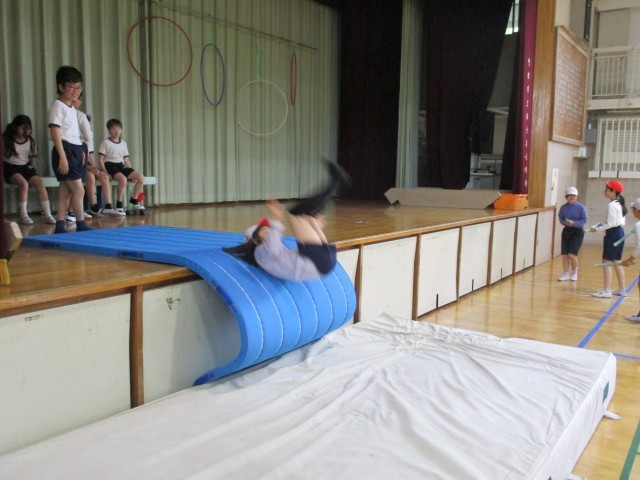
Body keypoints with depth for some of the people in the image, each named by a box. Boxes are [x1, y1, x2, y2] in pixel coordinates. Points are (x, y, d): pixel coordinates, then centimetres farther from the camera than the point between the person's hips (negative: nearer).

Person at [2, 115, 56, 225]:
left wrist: (32, 168, 8)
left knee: (40, 183, -24)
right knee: (24, 183, -34)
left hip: (25, 167, 4)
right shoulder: (6, 139, -5)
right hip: (11, 168, -4)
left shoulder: (30, 141, 7)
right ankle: (23, 216, -25)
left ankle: (48, 215, -25)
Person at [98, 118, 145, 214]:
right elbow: (100, 159, -4)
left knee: (141, 177, -14)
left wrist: (132, 172, 7)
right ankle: (119, 205, -23)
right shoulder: (106, 142, 1)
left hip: (121, 166, 6)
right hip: (110, 166, -6)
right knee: (123, 178, -36)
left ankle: (134, 200, 1)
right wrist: (105, 172, -17)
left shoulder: (123, 143, 18)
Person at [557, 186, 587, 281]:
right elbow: (560, 217, 10)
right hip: (566, 231, 4)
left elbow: (584, 220, -8)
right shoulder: (563, 207, -1)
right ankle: (566, 274, 13)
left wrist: (574, 223, -21)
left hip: (578, 231, -4)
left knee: (572, 254, -10)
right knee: (564, 254, 2)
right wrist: (565, 222, -9)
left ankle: (574, 273, 12)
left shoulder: (581, 207, -10)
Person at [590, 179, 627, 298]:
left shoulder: (612, 205, -16)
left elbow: (611, 223, -19)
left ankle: (607, 291, -8)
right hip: (620, 232, 10)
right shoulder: (619, 204, 13)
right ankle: (621, 289, 21)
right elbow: (621, 222, 16)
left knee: (607, 262, -7)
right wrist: (603, 225, 14)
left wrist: (597, 229, -16)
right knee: (617, 262, 15)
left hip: (613, 234, -10)